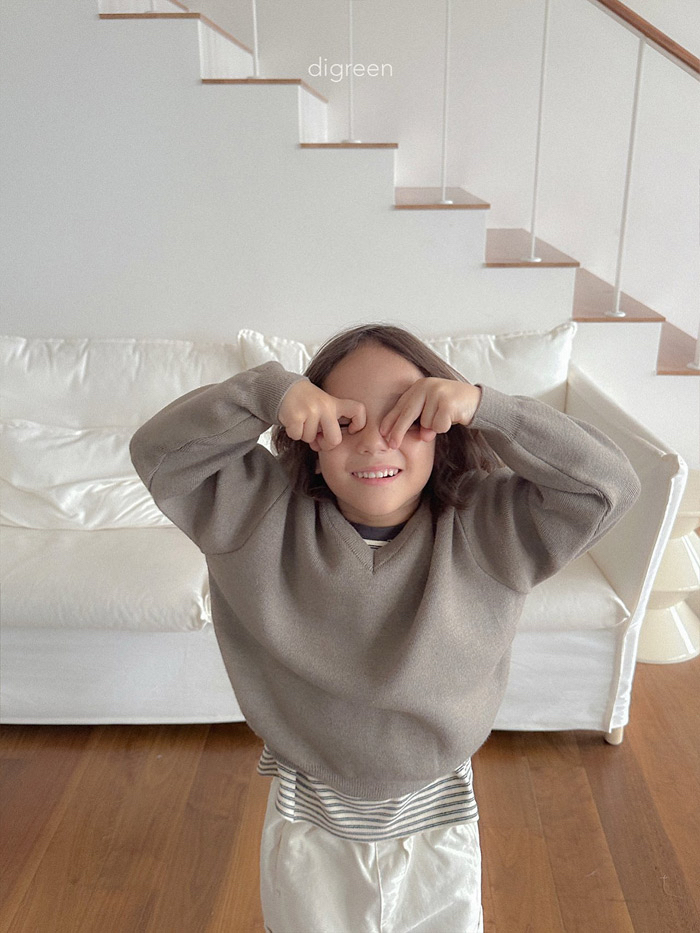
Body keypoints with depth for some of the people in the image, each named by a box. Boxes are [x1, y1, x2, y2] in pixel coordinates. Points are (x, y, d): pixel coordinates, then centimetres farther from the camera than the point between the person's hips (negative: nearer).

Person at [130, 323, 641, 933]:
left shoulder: (488, 528, -17)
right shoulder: (263, 516, -16)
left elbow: (610, 486, -21)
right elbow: (157, 452, -17)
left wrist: (484, 406, -33)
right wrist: (270, 392, -32)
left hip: (438, 823, 0)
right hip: (308, 821, 1)